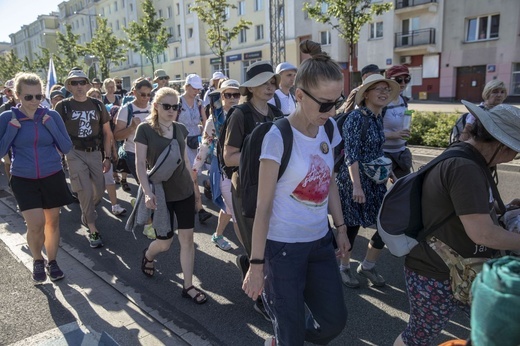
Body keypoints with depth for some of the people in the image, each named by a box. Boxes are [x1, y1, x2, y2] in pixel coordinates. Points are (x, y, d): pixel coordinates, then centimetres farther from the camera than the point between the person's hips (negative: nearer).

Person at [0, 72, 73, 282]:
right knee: (35, 225, -8)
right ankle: (37, 260, 22)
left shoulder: (52, 115, -4)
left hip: (53, 177, 1)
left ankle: (52, 261, 30)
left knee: (53, 221, 10)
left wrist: (51, 126, -17)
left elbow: (66, 148, -5)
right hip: (24, 180, -1)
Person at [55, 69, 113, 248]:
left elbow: (107, 133, 9)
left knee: (99, 190, 5)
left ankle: (86, 215, 36)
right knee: (85, 191, -10)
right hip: (75, 153, -3)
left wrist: (107, 157, 5)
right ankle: (93, 230, 2)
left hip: (95, 153, 3)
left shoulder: (97, 105, 6)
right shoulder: (63, 106, -2)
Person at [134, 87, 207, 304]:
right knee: (165, 242, 6)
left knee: (187, 238, 3)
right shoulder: (145, 129, -8)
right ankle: (148, 255, 42)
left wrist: (193, 184, 14)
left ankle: (188, 286, 16)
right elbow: (140, 164, -11)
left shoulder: (180, 129, 6)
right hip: (161, 193, -4)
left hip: (185, 191, 4)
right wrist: (147, 192, -20)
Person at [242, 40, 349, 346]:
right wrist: (256, 264, -14)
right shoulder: (279, 137, -20)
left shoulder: (329, 128, 0)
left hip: (321, 241, 6)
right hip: (284, 246, -6)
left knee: (335, 320, 17)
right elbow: (263, 205, -17)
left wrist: (341, 228, 14)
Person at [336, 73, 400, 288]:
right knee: (352, 226, 4)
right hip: (354, 180, -8)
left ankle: (367, 266, 26)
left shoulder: (378, 118, 9)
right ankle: (344, 268, 27)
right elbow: (351, 154, -22)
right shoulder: (356, 117, -15)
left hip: (375, 180, 8)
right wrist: (356, 185, -28)